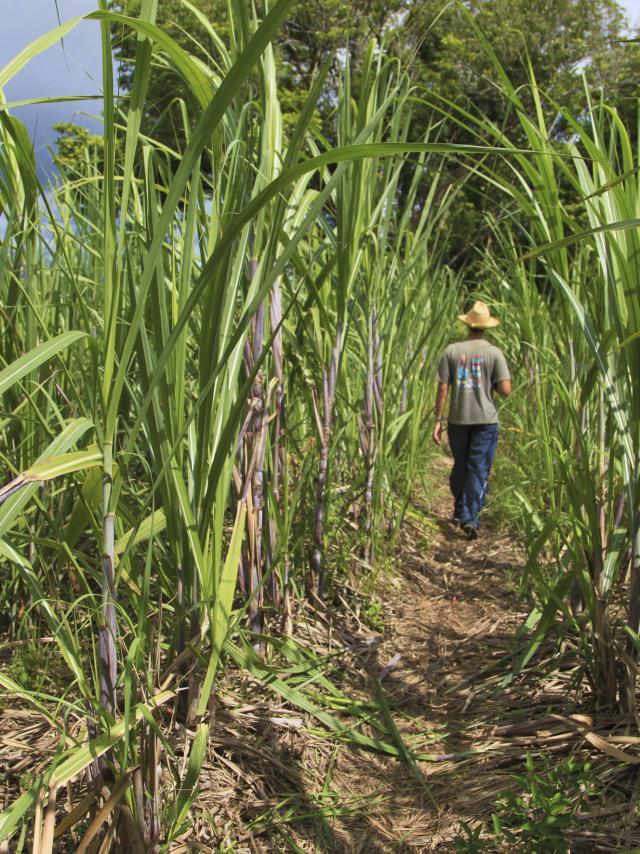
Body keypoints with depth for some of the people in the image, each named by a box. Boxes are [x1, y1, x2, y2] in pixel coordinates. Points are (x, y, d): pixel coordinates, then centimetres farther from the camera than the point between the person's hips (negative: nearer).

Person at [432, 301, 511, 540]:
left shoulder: (452, 351, -2)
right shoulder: (494, 353, -5)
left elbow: (442, 388, -4)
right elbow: (505, 390, -11)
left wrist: (438, 420, 2)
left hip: (458, 419, 2)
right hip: (485, 420, -2)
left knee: (460, 466, 18)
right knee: (479, 470, 3)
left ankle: (460, 512, 30)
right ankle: (471, 518, -3)